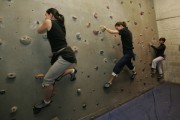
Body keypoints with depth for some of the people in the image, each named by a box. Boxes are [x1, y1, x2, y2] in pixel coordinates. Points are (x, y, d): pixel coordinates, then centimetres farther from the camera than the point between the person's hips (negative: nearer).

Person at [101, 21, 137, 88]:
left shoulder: (124, 30, -17)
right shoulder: (127, 31, 11)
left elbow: (112, 32, -23)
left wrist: (105, 28, -9)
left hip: (128, 53, -10)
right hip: (128, 52, 10)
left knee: (118, 66, -15)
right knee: (128, 64, 32)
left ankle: (110, 82, -9)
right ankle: (134, 73, 61)